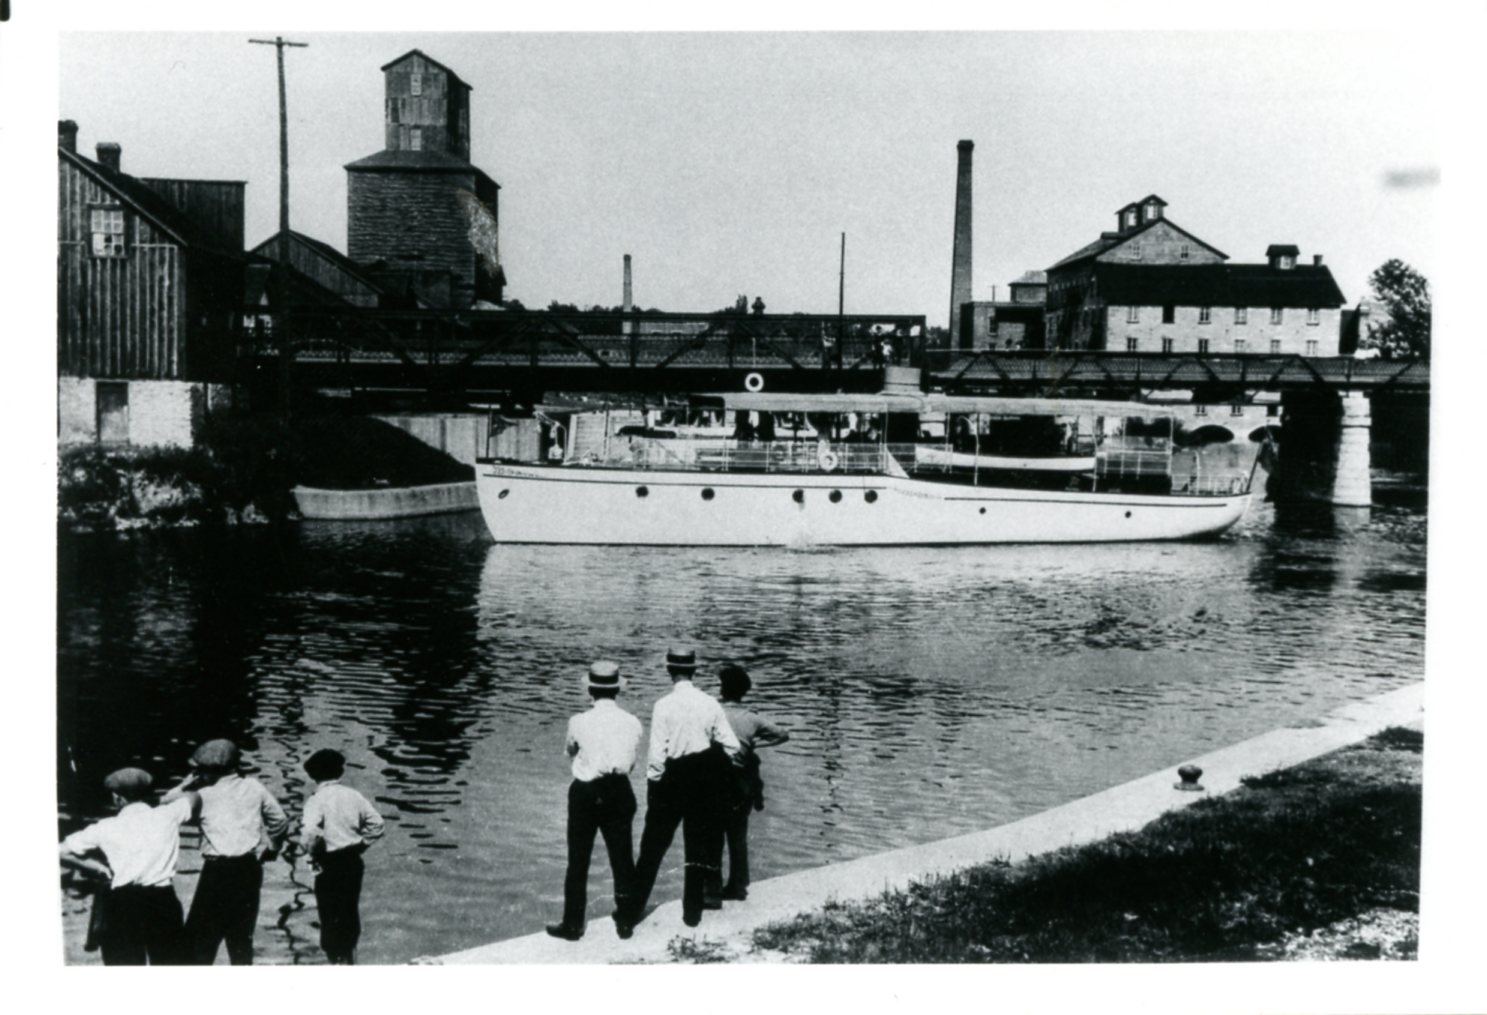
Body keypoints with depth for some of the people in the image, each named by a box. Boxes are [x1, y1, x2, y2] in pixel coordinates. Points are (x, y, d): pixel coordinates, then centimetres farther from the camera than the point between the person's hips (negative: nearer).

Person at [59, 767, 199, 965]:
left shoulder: (106, 828, 1)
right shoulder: (167, 816, 3)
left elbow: (62, 852, 3)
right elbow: (195, 799, 22)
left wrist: (95, 868, 7)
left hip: (121, 905, -1)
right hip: (162, 901, 1)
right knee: (169, 963, 10)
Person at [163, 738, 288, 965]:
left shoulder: (204, 795, -5)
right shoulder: (254, 787, 5)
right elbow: (280, 821, 10)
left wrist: (186, 784, 3)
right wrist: (273, 848, 25)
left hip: (218, 870, -4)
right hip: (249, 869, 4)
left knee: (199, 937, 5)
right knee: (242, 936, 15)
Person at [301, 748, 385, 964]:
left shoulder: (317, 801, -14)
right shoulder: (353, 796, 2)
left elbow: (310, 833, -28)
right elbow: (376, 824, 4)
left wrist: (312, 853, -10)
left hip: (330, 865, -6)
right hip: (354, 861, 6)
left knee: (331, 916, 5)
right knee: (350, 912, 20)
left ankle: (338, 959, 6)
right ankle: (349, 957, 32)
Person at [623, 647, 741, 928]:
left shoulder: (664, 706, -13)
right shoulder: (710, 704, -5)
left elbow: (657, 752, -13)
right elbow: (731, 746, -4)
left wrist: (653, 784, -2)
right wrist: (718, 773, 11)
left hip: (672, 778, -2)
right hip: (704, 779, 2)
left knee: (653, 847, 8)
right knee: (699, 847, 14)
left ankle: (633, 909, 12)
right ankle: (692, 911, 20)